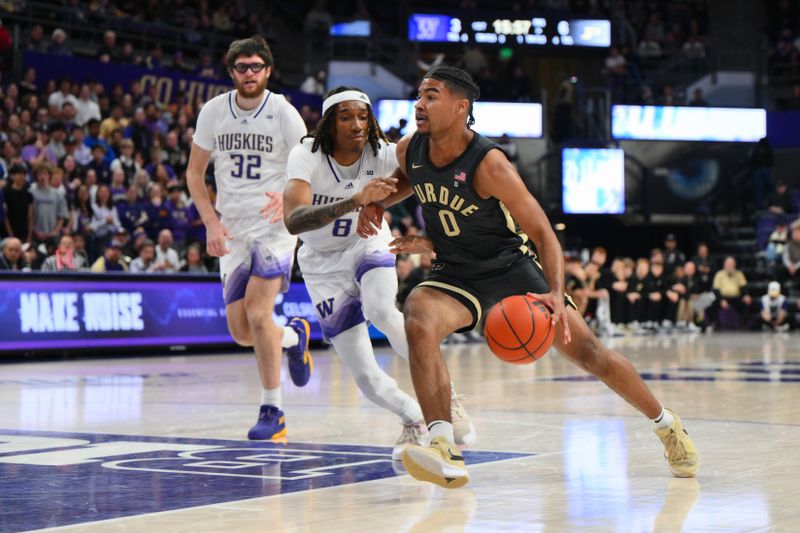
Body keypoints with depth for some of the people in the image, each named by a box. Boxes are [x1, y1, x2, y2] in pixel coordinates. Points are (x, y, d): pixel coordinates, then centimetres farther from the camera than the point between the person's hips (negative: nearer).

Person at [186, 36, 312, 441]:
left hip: (275, 226, -4)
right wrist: (211, 222, -4)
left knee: (257, 312, -20)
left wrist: (289, 199, -27)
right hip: (233, 229, 4)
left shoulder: (283, 113, -8)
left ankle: (272, 410, -6)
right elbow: (194, 172, 9)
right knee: (240, 331, 1)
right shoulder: (213, 112, 1)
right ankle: (294, 336, 36)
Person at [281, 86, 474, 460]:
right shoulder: (307, 156, -24)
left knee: (381, 311, -35)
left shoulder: (382, 155, -19)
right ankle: (414, 418, 22)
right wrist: (355, 201, -53)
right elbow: (292, 221, -40)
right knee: (365, 377, -6)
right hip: (323, 263, 0)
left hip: (368, 245, 0)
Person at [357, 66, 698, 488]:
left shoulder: (488, 164, -26)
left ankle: (666, 424, 25)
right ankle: (445, 453, -34)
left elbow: (542, 232, -23)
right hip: (455, 275, 3)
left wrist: (556, 293, -38)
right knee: (418, 322, -29)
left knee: (585, 350, 0)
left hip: (511, 266, -3)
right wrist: (376, 203, -3)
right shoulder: (409, 150, -9)